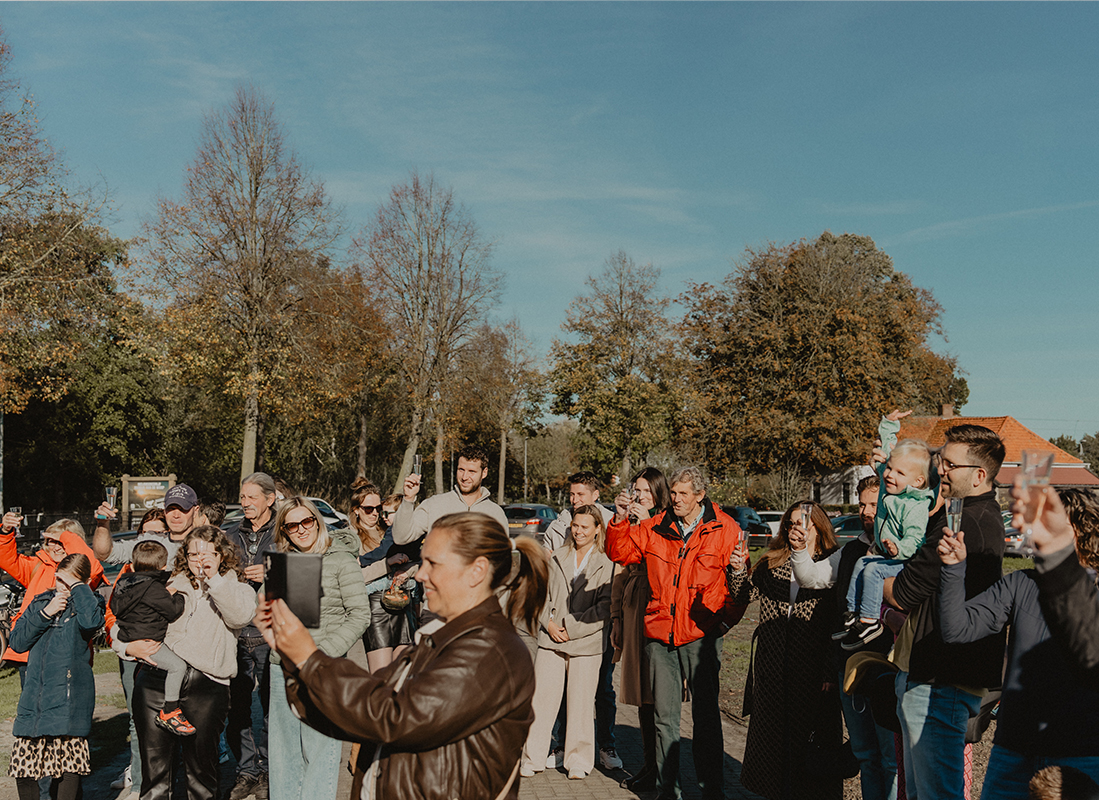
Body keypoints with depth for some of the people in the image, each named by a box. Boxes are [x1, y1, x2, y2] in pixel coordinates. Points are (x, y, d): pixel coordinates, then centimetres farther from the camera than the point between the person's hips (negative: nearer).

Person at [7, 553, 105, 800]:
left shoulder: (87, 603, 0)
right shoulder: (41, 602, 14)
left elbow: (91, 621, -25)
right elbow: (17, 642, 8)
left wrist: (76, 585, -15)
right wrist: (45, 613, -5)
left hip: (69, 698, -5)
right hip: (33, 697, 5)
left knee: (68, 765, -3)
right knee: (22, 765, 8)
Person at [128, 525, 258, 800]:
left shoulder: (236, 589, 15)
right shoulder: (168, 586, 21)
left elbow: (241, 615, -8)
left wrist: (213, 577, -9)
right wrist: (130, 645, 0)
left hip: (205, 684, -2)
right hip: (155, 678, 2)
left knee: (201, 765, 0)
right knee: (154, 764, 4)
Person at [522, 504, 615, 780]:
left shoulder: (606, 563, -3)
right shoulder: (557, 558, 11)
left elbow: (605, 607, -8)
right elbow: (543, 592, 13)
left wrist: (571, 628, -10)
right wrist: (549, 622, -3)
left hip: (586, 643, -3)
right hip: (551, 639, 3)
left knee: (580, 703, 3)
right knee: (541, 698, 2)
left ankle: (578, 761, 18)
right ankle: (532, 758, 14)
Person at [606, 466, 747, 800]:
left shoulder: (725, 529, -1)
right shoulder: (654, 528, 6)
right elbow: (621, 553, 9)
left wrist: (726, 617, -6)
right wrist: (620, 521, -6)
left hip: (702, 635, -2)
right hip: (660, 634, 3)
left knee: (706, 713, 5)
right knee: (664, 714, 9)